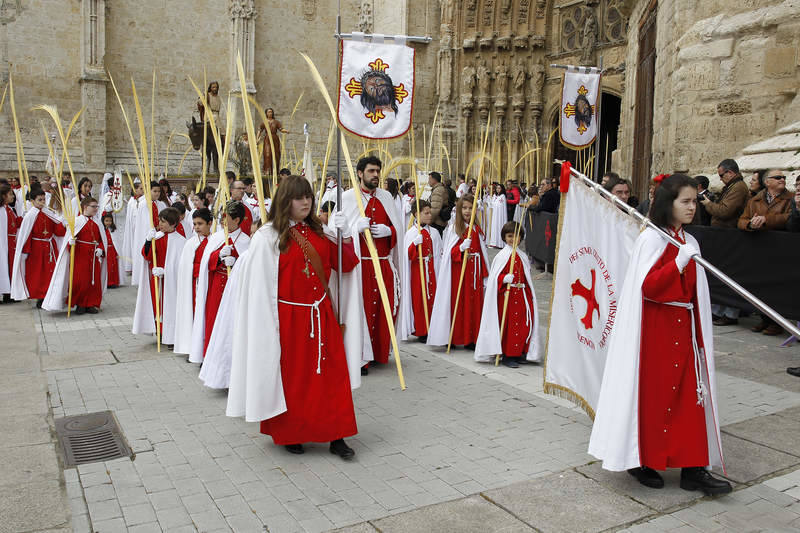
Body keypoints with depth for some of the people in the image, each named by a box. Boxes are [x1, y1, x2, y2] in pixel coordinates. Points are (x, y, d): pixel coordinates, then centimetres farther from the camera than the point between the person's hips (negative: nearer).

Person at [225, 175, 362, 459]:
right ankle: (288, 434, 26)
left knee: (331, 375, 4)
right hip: (288, 317, -4)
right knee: (290, 377, 8)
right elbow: (259, 284, -9)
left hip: (321, 315, 4)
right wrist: (267, 322, -12)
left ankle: (336, 436, 13)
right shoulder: (268, 236, -7)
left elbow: (346, 265, 6)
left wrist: (345, 234, -9)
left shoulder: (319, 231, 8)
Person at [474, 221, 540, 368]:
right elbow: (495, 277, -10)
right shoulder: (501, 256, -5)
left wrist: (530, 294, 14)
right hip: (506, 295, -6)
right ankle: (506, 355, 7)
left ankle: (519, 353, 20)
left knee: (523, 325, 6)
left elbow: (527, 277, 18)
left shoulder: (523, 256, 12)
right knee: (507, 325, -2)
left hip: (521, 295, 6)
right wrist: (505, 278, -29)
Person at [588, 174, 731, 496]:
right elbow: (648, 286, -20)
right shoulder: (651, 238, -9)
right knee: (651, 396, 3)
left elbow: (695, 294, 16)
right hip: (654, 329, -7)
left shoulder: (689, 242, 12)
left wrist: (700, 333, 13)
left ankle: (692, 469, 11)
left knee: (689, 396, 4)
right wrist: (681, 260, -24)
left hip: (682, 328, 7)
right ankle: (639, 460, 19)